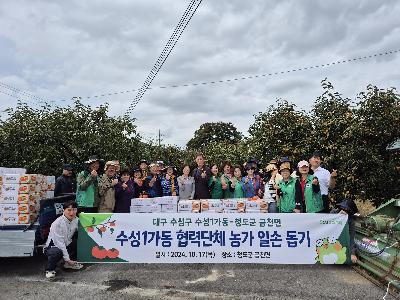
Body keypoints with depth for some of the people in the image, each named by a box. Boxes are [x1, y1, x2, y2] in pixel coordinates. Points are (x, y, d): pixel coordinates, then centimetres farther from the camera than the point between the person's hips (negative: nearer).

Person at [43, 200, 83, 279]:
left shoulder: (76, 220, -5)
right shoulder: (57, 223, -23)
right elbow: (59, 243, -25)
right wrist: (67, 259, -27)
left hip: (66, 246, 7)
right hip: (53, 247, -7)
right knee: (57, 252, -38)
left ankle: (69, 263, 4)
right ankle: (49, 269, -7)